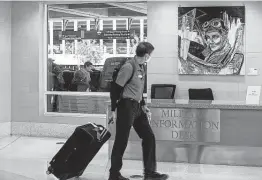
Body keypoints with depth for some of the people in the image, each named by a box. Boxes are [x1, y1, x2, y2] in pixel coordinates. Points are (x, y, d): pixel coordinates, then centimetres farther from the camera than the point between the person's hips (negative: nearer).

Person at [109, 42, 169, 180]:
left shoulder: (141, 67, 10)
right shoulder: (128, 67, -17)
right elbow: (117, 88, -16)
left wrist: (143, 105, 15)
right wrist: (114, 109, -15)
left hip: (137, 107, 9)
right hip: (126, 106, -9)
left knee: (149, 137, 8)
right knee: (121, 141, 0)